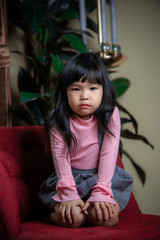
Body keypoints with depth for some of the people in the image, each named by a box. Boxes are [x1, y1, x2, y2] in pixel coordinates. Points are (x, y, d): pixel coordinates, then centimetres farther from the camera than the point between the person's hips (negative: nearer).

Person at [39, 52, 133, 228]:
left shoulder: (110, 116, -9)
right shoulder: (58, 121, -9)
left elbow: (108, 155, -13)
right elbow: (60, 157, -11)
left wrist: (100, 193, -22)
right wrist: (69, 195, -23)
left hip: (103, 176, 0)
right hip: (70, 178, 0)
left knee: (103, 216, -26)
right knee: (73, 218, -26)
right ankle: (58, 210, 8)